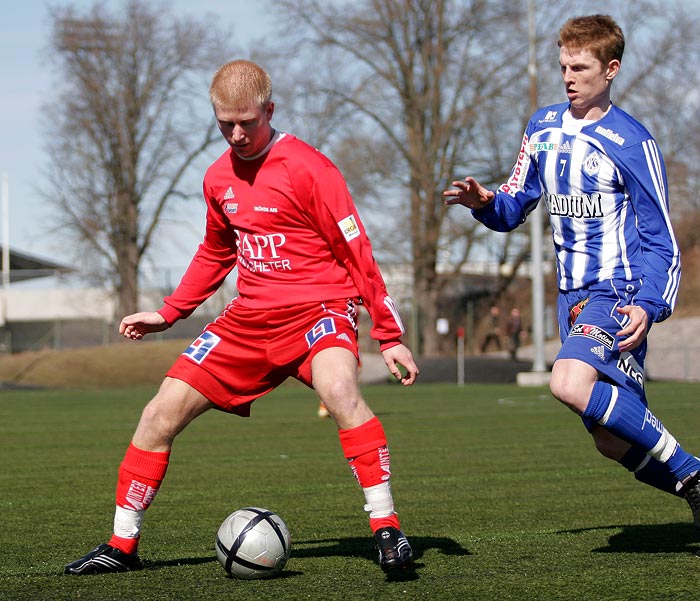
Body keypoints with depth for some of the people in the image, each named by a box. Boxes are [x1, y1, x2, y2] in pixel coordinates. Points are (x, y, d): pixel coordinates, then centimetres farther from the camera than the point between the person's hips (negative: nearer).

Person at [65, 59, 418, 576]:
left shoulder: (307, 167, -12)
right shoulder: (219, 178, 9)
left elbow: (356, 251, -10)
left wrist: (390, 335, -12)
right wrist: (168, 313, 23)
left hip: (318, 306, -6)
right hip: (249, 317, 6)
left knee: (339, 389, -38)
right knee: (161, 414, 0)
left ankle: (387, 529, -29)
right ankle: (123, 545, 15)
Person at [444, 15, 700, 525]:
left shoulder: (631, 142, -9)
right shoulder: (543, 128, 11)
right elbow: (515, 206, 18)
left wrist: (649, 306, -22)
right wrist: (486, 202, -5)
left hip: (620, 291, -7)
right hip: (573, 295, 7)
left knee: (570, 382, -31)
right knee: (613, 440, 4)